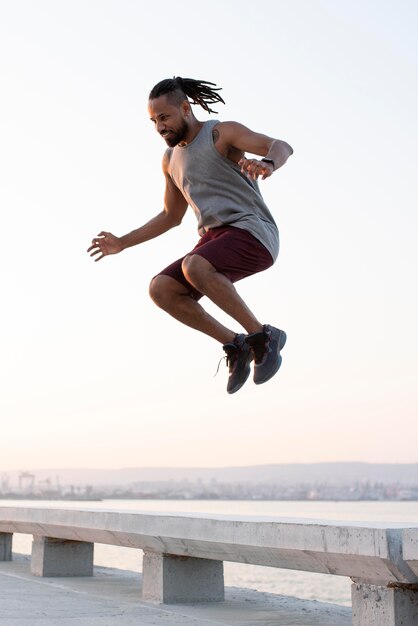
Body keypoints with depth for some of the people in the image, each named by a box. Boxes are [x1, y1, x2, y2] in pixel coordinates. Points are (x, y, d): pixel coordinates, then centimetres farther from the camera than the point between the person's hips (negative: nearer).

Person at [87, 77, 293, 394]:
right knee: (161, 289, -14)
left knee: (193, 268, -35)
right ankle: (236, 345, -7)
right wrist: (122, 243, 21)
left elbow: (282, 147, -19)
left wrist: (267, 163, -45)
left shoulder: (223, 132, -3)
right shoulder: (172, 158, 19)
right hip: (218, 241, 7)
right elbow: (171, 217, 29)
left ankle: (263, 336, -20)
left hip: (253, 236, -7)